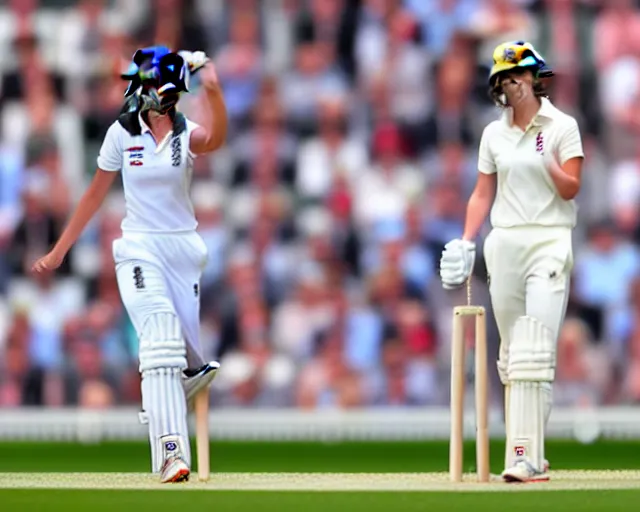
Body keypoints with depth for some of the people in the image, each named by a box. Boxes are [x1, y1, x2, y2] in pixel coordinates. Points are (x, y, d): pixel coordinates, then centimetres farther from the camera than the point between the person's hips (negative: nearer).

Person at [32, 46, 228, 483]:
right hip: (139, 250, -2)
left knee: (189, 356, 4)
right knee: (161, 339, -21)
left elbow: (215, 138, -30)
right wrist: (59, 250, 10)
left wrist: (213, 90, -48)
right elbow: (97, 193, 8)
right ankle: (171, 452, -30)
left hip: (183, 249, 2)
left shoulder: (187, 135, -5)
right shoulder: (123, 133, -1)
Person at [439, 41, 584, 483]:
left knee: (534, 352, -16)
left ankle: (527, 457, -23)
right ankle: (527, 450, 7)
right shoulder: (495, 133, 13)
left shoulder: (562, 127, 0)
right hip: (504, 245, 5)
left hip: (549, 242, -5)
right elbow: (483, 195, 15)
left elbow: (570, 189, -5)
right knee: (511, 354, 4)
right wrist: (465, 243, 4)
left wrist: (546, 158, -20)